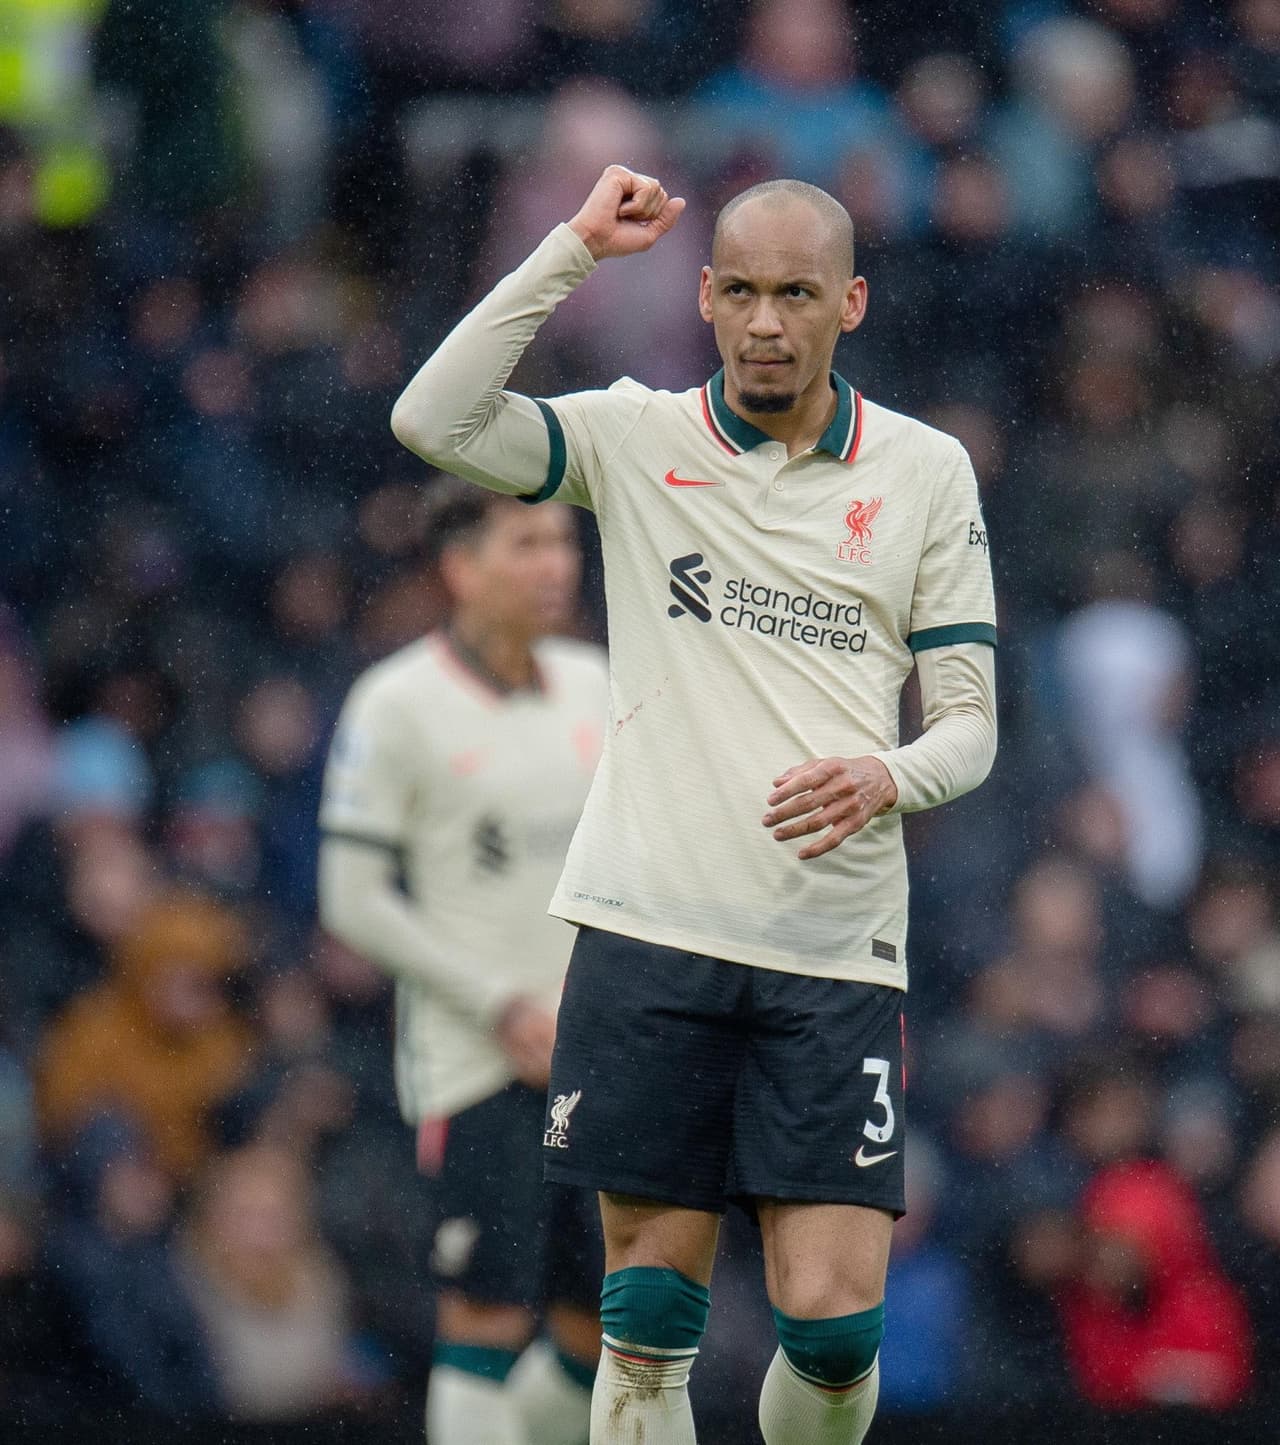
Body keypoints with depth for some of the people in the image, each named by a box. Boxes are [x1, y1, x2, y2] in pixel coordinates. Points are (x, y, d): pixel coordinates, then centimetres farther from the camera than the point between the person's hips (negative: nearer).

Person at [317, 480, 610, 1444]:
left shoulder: (593, 687, 10)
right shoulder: (398, 705, -7)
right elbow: (354, 903, -8)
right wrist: (502, 1008, -12)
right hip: (474, 1060, -6)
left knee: (609, 1324, 5)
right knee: (490, 1317, -10)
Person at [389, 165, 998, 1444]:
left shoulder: (927, 472, 8)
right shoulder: (635, 440, 6)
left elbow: (970, 720, 9)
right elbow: (433, 422, -10)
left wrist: (886, 777, -13)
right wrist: (572, 250, -10)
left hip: (837, 954, 0)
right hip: (650, 934, 0)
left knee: (832, 1316, -7)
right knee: (647, 1318, -1)